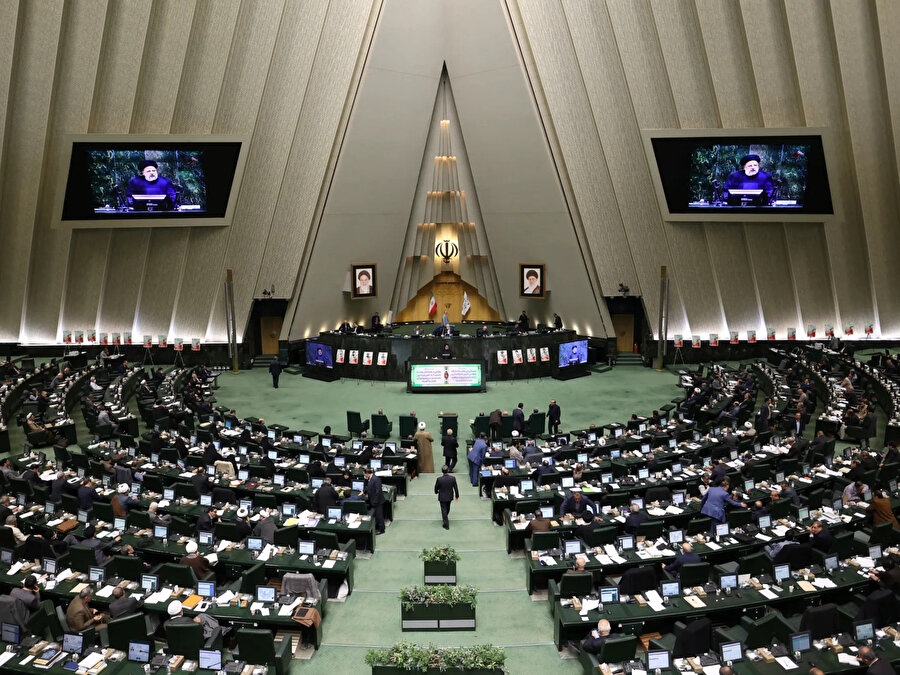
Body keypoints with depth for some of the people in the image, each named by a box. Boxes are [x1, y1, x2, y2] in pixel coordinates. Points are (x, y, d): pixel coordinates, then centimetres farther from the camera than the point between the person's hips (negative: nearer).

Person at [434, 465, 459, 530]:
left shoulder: (439, 479, -26)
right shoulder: (452, 478, -21)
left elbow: (436, 488, -10)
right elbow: (456, 488, -9)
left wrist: (436, 492, 14)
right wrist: (457, 496, 6)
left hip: (442, 497, -3)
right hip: (450, 496, 3)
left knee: (444, 509, 10)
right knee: (447, 508, 27)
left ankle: (446, 525, 12)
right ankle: (445, 518, 52)